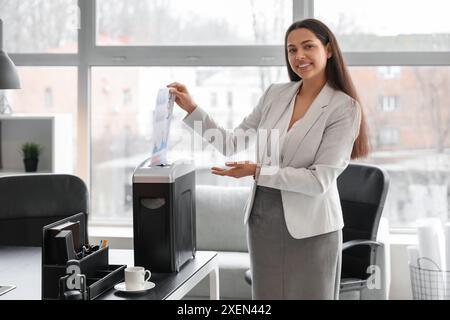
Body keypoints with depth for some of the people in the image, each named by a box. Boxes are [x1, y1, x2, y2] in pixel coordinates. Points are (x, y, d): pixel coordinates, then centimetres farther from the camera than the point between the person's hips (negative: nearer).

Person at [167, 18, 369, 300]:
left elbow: (320, 179, -16)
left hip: (309, 227, -4)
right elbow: (233, 144, 8)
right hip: (262, 218, 4)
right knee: (266, 295, 12)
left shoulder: (344, 107, -10)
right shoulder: (275, 95, 5)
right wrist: (192, 108, 0)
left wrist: (258, 172, -19)